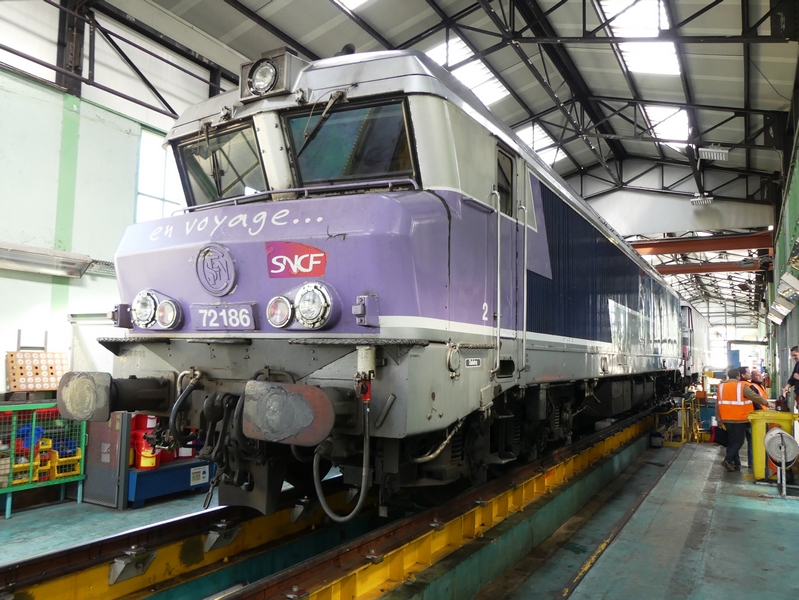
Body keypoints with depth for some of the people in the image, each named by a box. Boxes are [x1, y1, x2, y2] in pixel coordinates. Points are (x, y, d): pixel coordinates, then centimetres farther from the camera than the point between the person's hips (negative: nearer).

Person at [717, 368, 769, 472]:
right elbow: (755, 396, -8)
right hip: (739, 419, -5)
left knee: (731, 441, 13)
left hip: (726, 419, 5)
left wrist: (719, 419, 13)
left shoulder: (721, 386, 6)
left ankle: (735, 463, 15)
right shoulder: (742, 386, -9)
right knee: (739, 441, 3)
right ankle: (728, 460, -9)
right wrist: (766, 403, 8)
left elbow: (718, 404, 7)